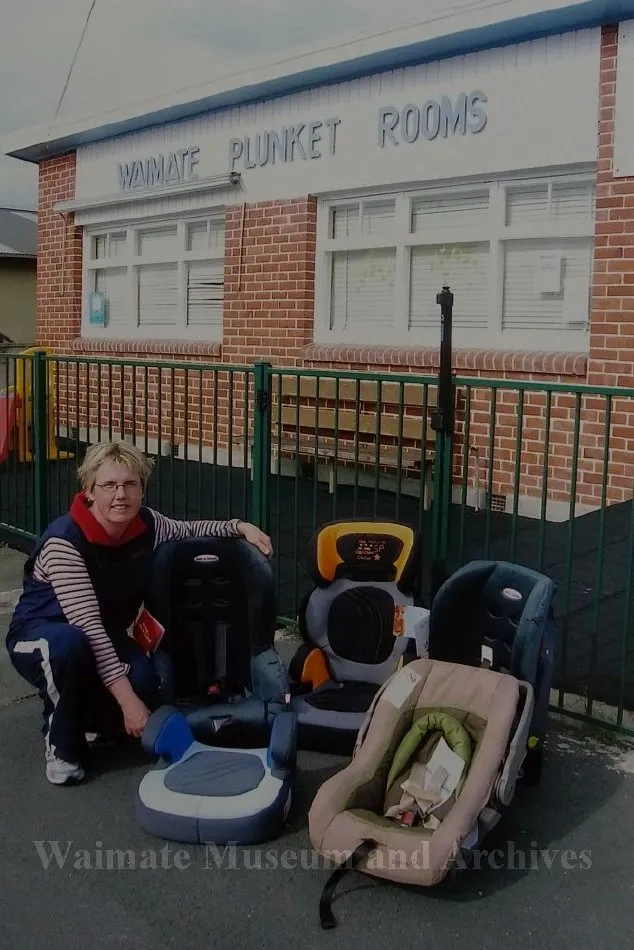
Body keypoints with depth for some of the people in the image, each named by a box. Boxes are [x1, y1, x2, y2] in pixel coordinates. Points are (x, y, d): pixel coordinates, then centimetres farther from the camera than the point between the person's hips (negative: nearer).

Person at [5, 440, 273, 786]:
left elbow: (190, 531, 9)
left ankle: (88, 715, 11)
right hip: (40, 634, -5)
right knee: (71, 644, -40)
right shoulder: (64, 540, -30)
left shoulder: (145, 524, -12)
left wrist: (239, 527, -9)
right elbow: (86, 623, -34)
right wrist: (127, 698, -37)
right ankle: (61, 743, -11)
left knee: (145, 680, -25)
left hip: (103, 636, 5)